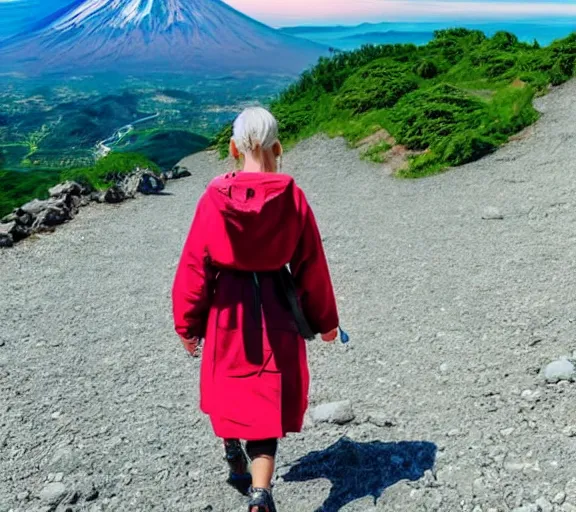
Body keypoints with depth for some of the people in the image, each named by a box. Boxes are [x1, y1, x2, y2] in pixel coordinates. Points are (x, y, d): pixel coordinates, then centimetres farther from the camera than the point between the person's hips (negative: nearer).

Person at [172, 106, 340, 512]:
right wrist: (325, 320, 11)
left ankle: (236, 460, 42)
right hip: (276, 311, -1)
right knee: (269, 400, 6)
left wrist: (188, 323, 8)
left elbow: (195, 266, -4)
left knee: (229, 387, 23)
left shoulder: (216, 198, -9)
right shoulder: (292, 197, -9)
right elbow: (311, 264, -2)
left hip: (227, 309, 1)